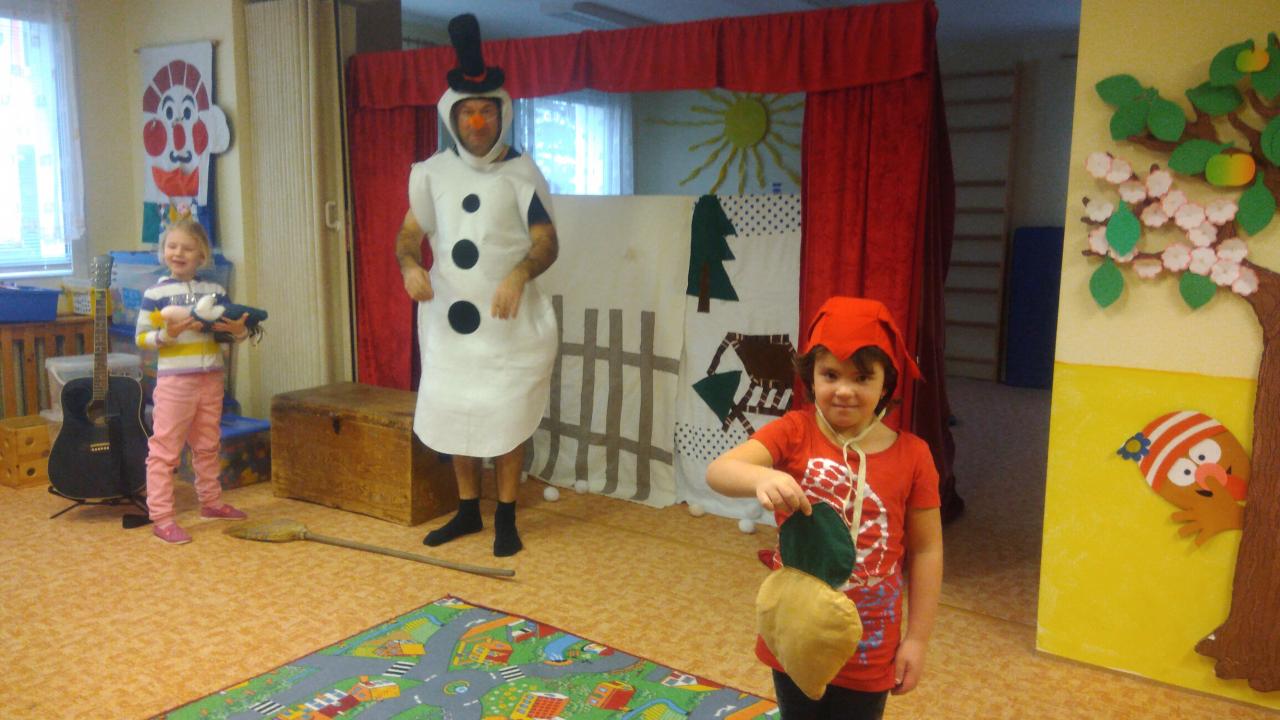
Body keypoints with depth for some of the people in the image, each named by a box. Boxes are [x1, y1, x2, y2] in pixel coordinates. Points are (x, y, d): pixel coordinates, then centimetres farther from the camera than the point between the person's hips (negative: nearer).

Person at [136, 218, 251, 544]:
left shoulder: (215, 291, 6)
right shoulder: (155, 293, -5)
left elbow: (231, 330, 12)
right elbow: (141, 338, -4)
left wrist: (239, 330, -10)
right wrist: (166, 334, -23)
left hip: (211, 379, 5)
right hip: (174, 382, -4)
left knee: (208, 446, 17)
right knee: (165, 449, -2)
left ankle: (211, 502, 32)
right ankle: (161, 518, 2)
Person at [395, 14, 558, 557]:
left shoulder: (521, 173, -5)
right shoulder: (433, 172, 5)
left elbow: (547, 243, -9)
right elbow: (410, 233, 8)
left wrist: (520, 274, -29)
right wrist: (410, 266, -15)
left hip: (507, 317, -4)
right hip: (449, 314, 4)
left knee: (507, 416, 2)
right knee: (453, 413, 11)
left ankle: (506, 518, 16)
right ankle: (468, 511, 27)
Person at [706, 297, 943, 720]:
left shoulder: (911, 455, -10)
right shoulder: (792, 433, -12)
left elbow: (926, 550, -3)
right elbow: (718, 471, -28)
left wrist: (917, 638, -2)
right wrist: (761, 478, -50)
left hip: (868, 647, 0)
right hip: (796, 637, 1)